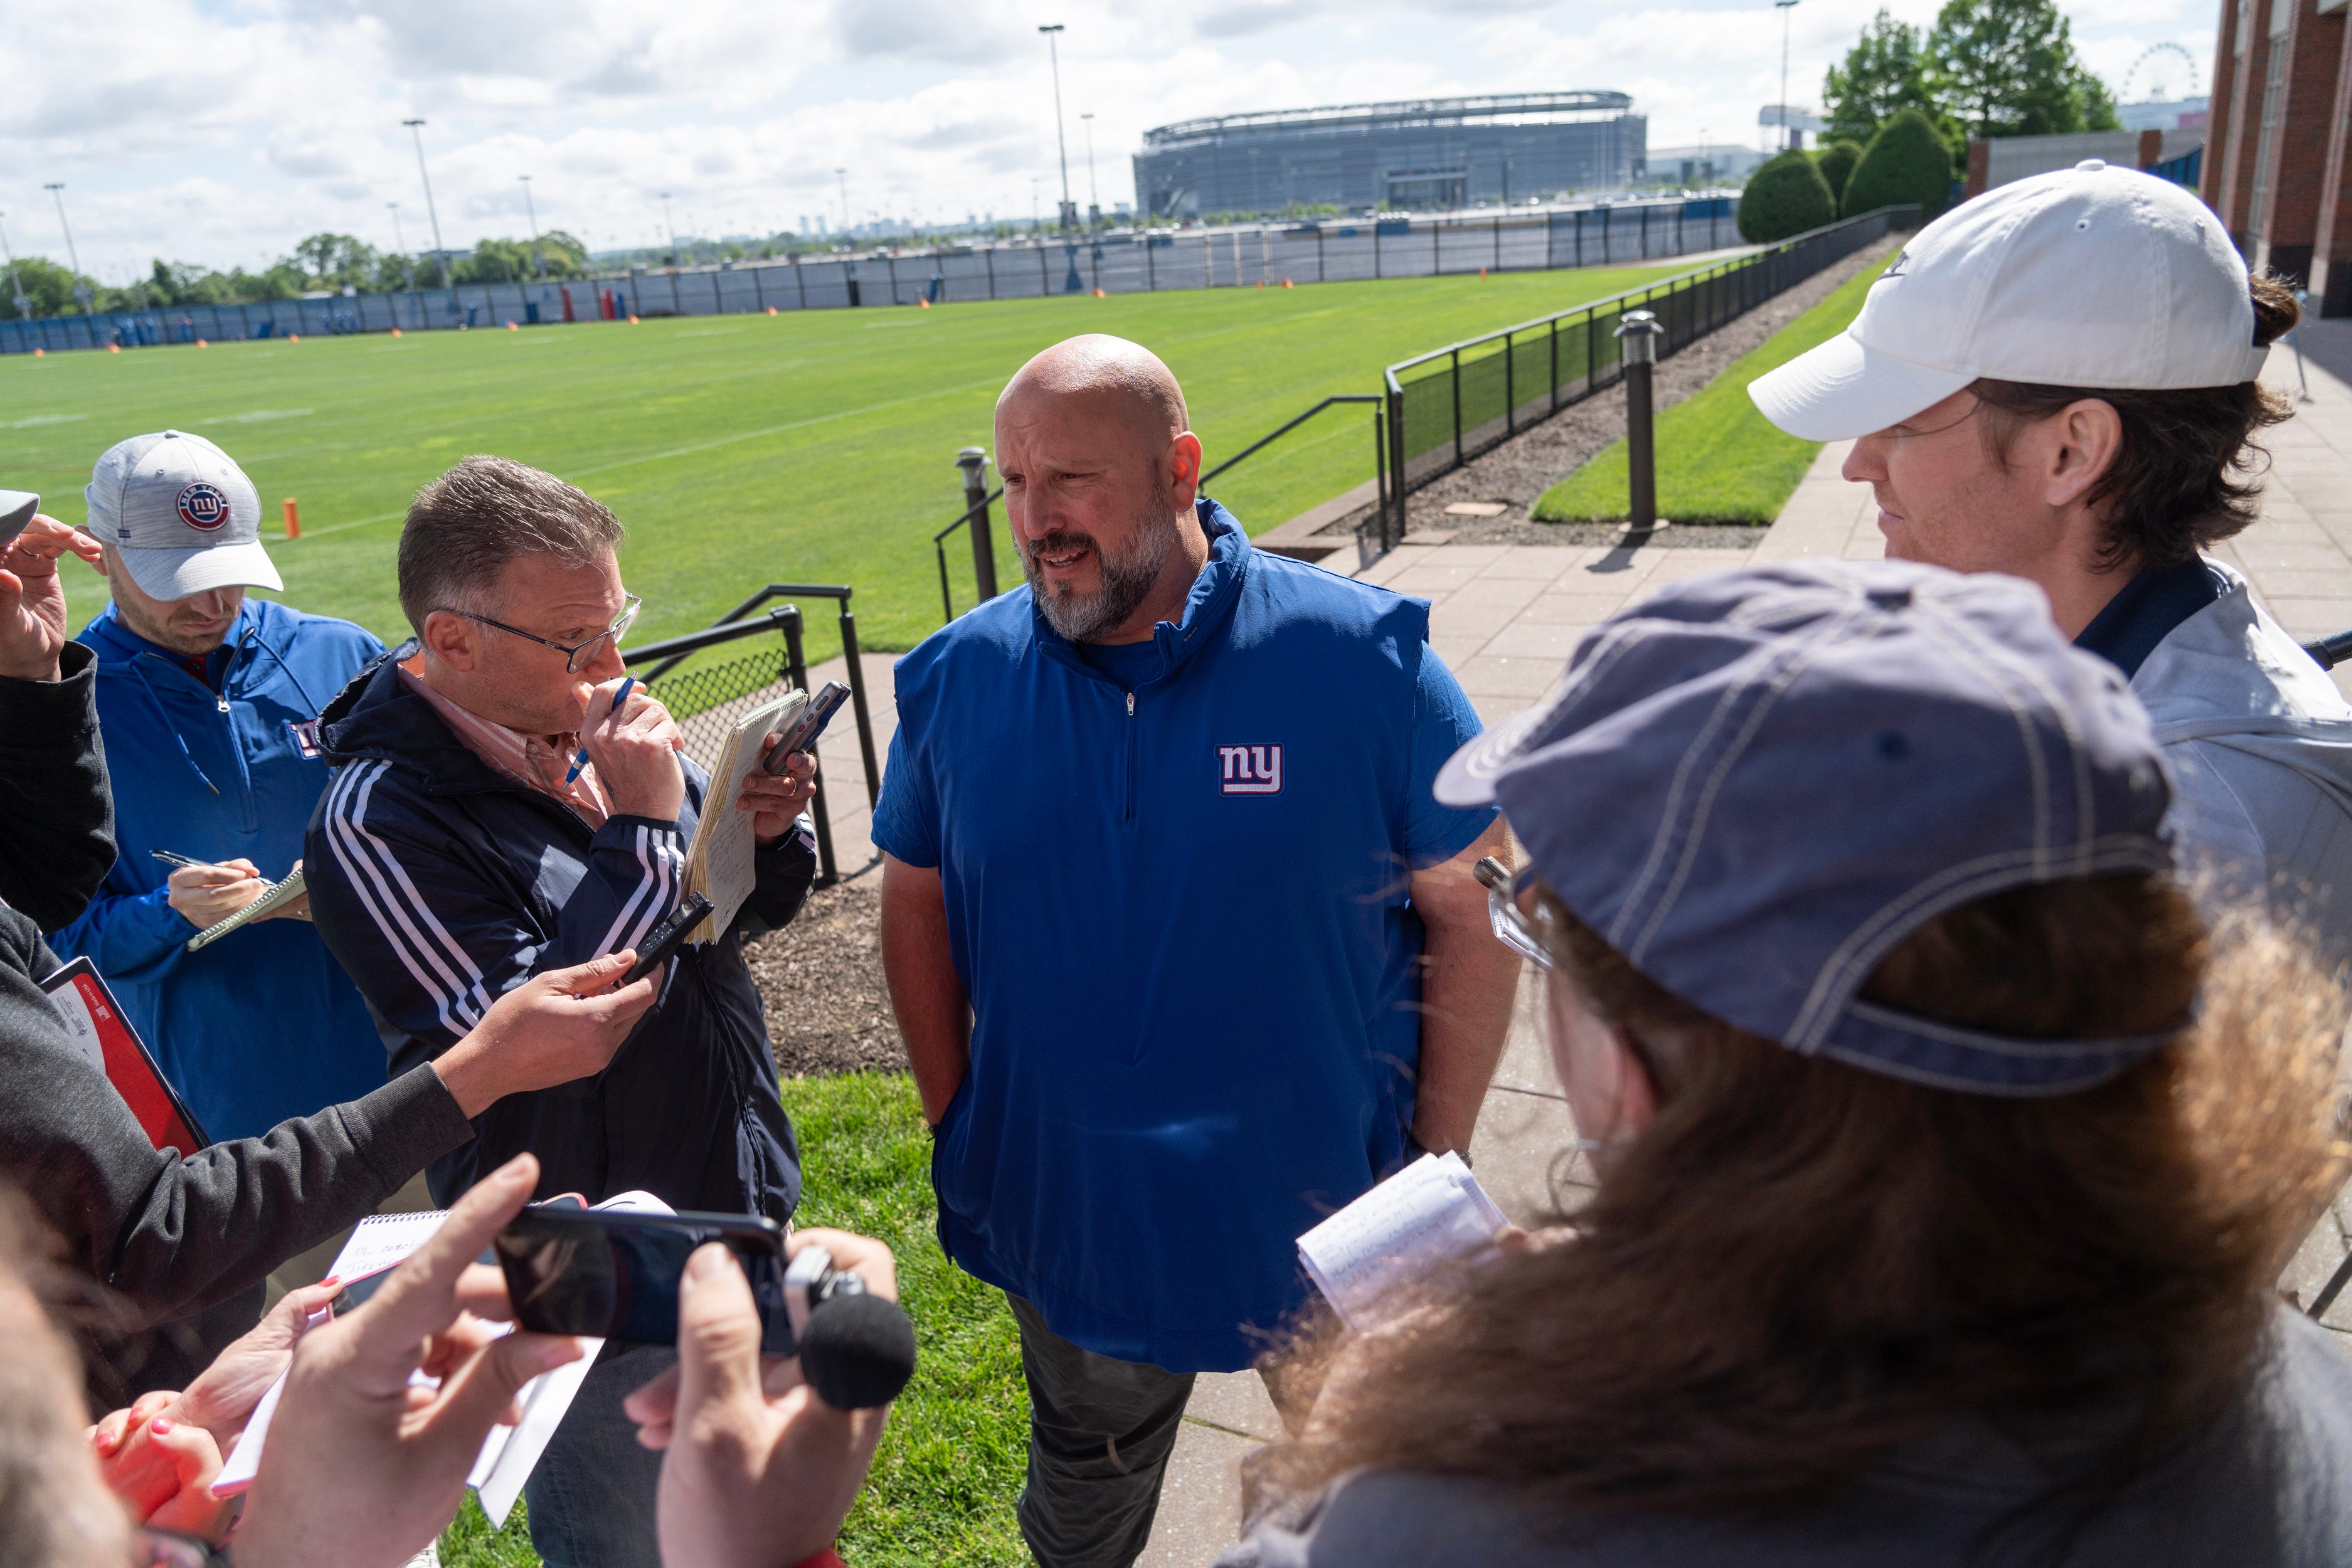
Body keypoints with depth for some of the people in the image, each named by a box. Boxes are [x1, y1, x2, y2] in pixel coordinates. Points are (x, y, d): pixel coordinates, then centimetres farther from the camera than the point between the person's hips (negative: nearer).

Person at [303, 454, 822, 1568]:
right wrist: (642, 830, -29)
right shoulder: (380, 820, -24)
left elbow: (744, 913, 7)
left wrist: (763, 832, -15)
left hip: (741, 1210, 6)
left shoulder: (593, 717, -5)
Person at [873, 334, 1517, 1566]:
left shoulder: (1360, 656, -17)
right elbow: (916, 904, 4)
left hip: (1328, 1219, -2)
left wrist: (1440, 1164, -8)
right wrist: (958, 1130, 2)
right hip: (1065, 1223, 3)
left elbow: (1473, 912, -10)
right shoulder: (957, 678, -8)